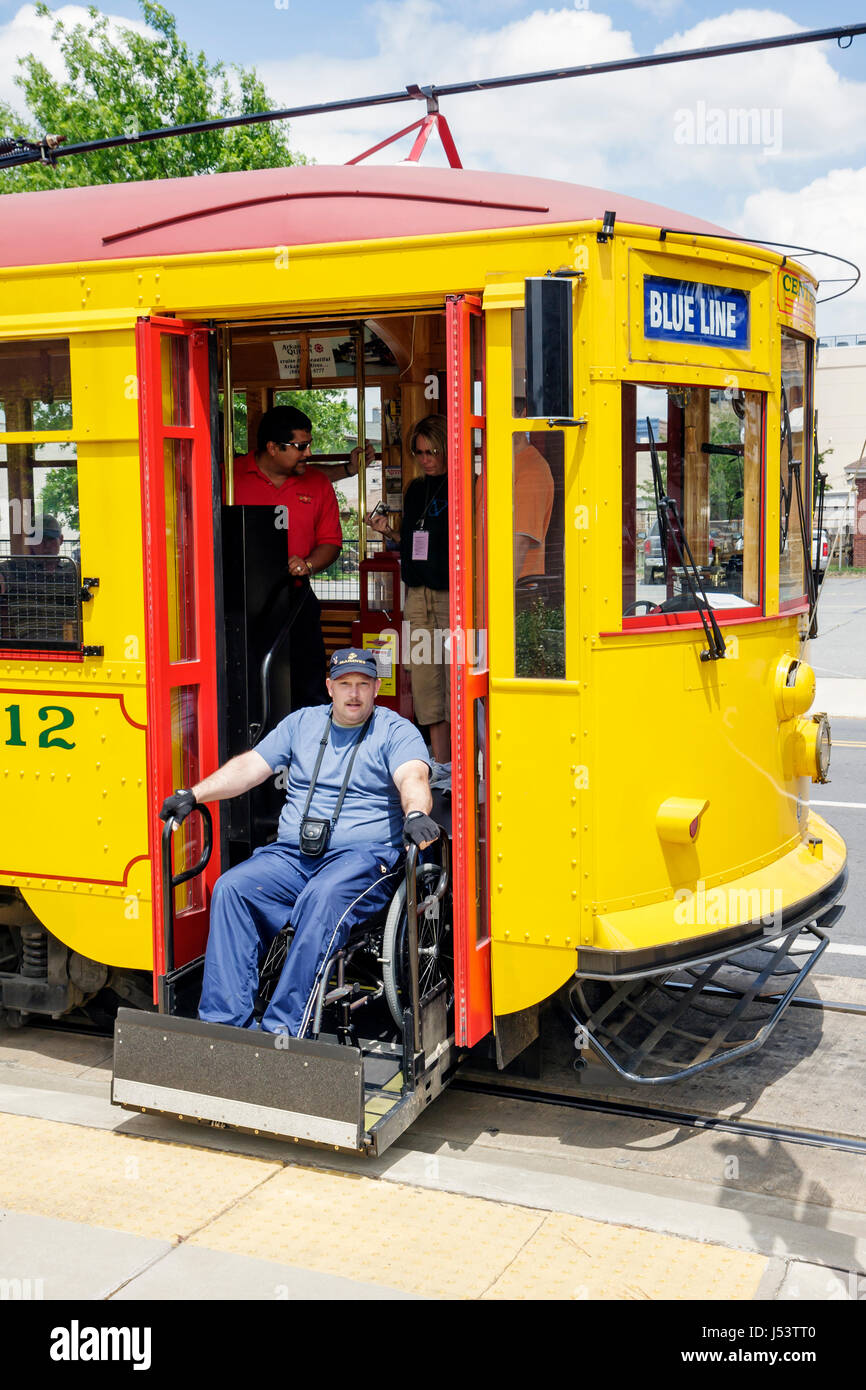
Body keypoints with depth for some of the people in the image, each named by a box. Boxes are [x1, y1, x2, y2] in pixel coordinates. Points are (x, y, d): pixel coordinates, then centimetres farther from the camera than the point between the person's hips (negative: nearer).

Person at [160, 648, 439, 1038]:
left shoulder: (397, 731, 5)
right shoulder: (301, 723, 20)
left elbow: (413, 778, -14)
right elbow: (251, 766, 15)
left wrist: (416, 814, -37)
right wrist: (194, 795, 3)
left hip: (363, 856, -5)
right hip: (292, 855, 5)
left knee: (323, 898, -36)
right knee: (231, 888, -20)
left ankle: (284, 1028, -35)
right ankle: (222, 1021, -22)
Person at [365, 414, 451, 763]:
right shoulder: (415, 490, 15)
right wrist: (388, 532, 6)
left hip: (453, 596, -7)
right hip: (419, 597, 7)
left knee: (456, 681, -4)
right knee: (425, 682, 8)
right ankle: (440, 768, 17)